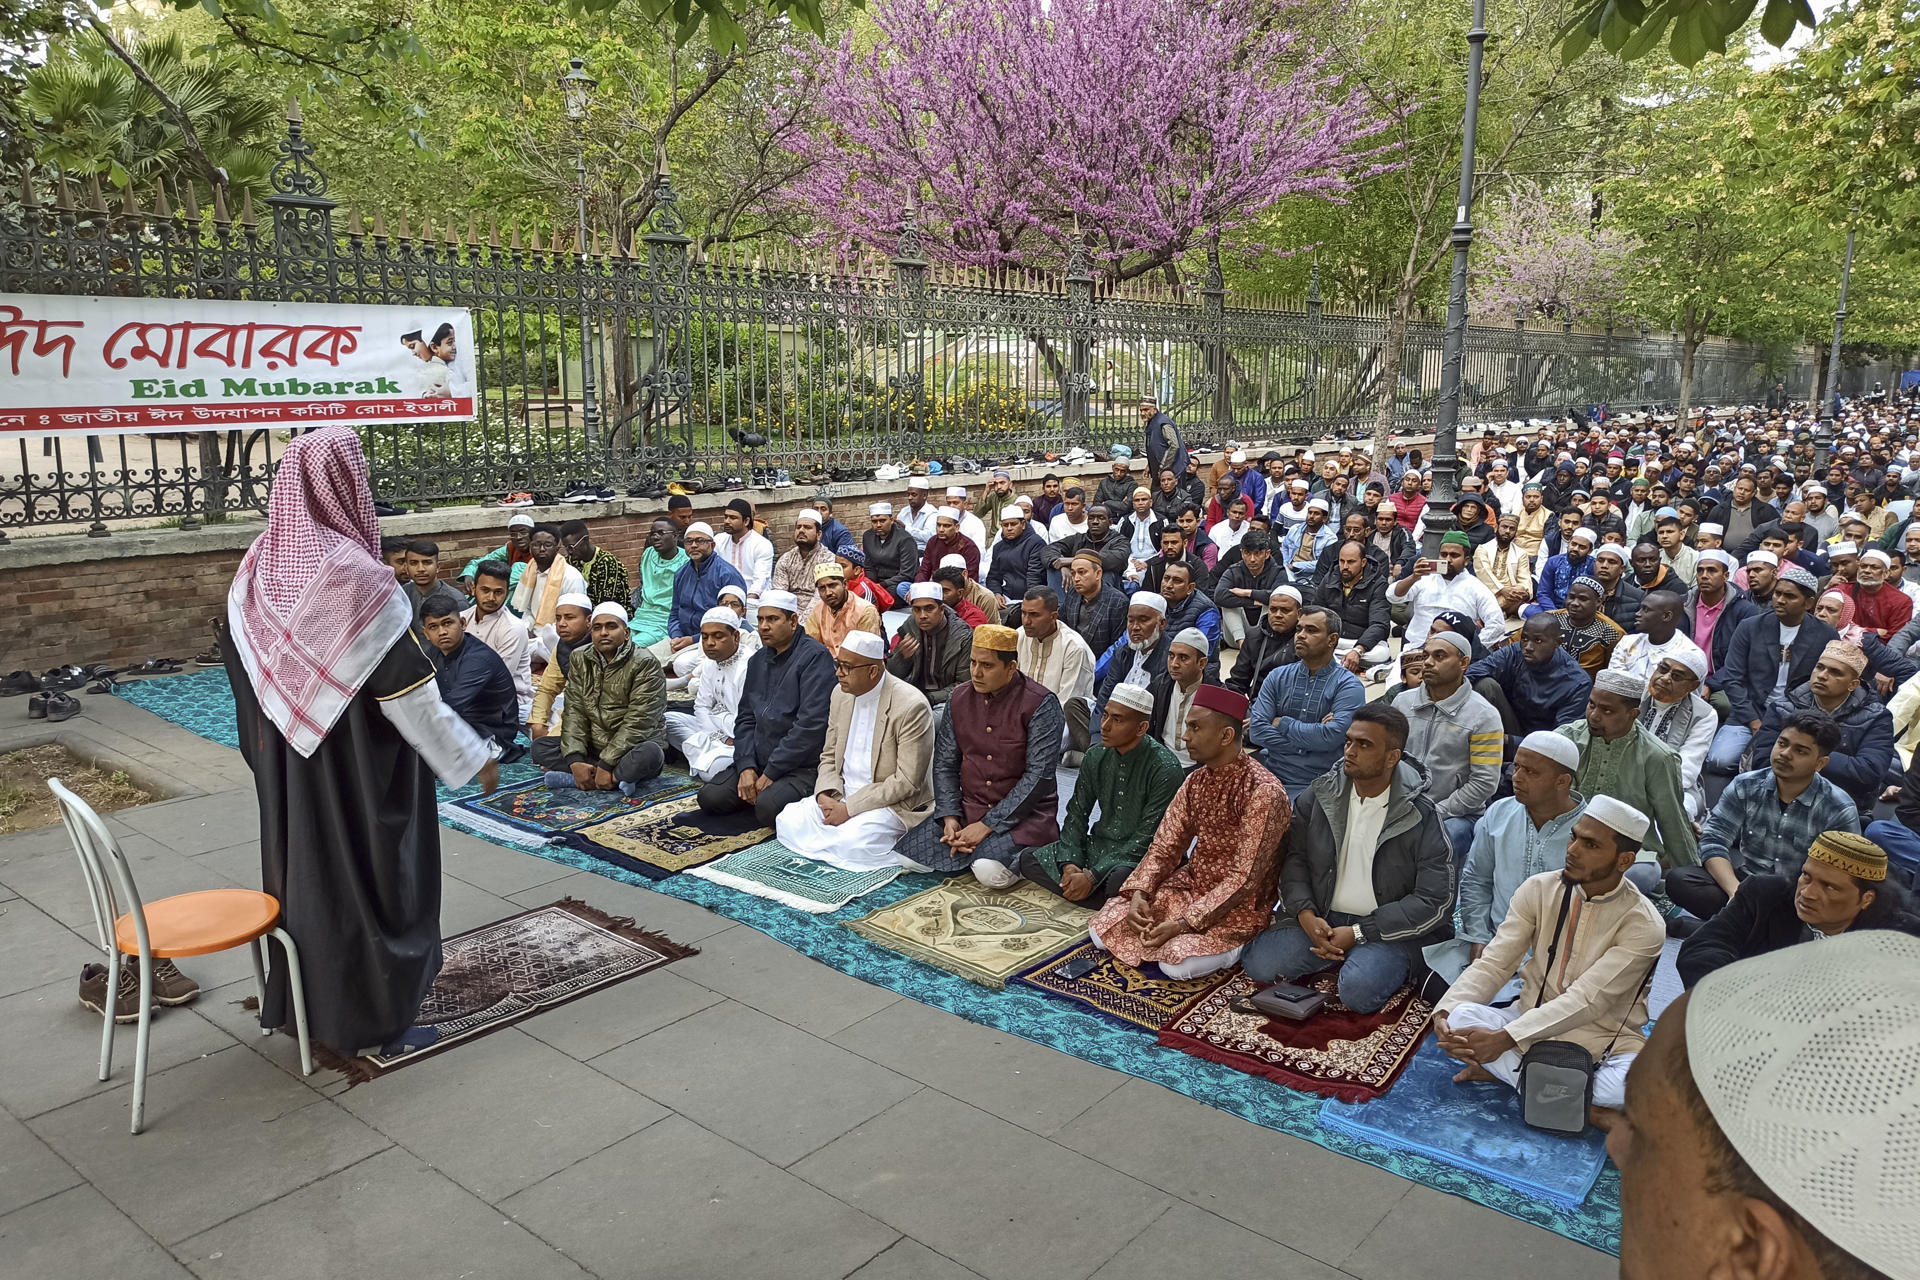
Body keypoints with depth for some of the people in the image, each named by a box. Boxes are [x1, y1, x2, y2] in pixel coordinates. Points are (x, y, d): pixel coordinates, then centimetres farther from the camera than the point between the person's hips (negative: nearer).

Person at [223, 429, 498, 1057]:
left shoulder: (260, 567, -2)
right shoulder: (354, 575, -25)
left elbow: (240, 663, 8)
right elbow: (408, 688, -23)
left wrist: (267, 755, 21)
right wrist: (475, 756, -13)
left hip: (288, 767, 8)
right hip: (356, 768, -7)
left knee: (304, 865, 20)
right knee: (368, 872, 6)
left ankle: (300, 1001, 36)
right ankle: (374, 1019, 19)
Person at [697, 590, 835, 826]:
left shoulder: (815, 657, -12)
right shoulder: (758, 660, 14)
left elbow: (810, 724, -19)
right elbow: (745, 718, 14)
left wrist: (771, 773, -16)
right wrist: (747, 767, -4)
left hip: (803, 767, -7)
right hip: (758, 761, 7)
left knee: (768, 808, -30)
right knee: (710, 797, -9)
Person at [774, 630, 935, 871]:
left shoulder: (911, 706, -19)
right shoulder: (841, 694, 4)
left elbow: (907, 782, -20)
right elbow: (829, 756, 14)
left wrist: (849, 808, -19)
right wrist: (826, 795, -7)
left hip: (893, 803, -7)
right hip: (841, 796, 7)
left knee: (851, 842, -32)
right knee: (787, 822, -13)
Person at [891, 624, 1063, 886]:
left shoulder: (1040, 704, -13)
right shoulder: (959, 698, 5)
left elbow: (1039, 775, -17)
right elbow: (944, 764, 8)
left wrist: (987, 825, -19)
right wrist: (949, 818, -8)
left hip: (1023, 813, -5)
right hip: (969, 808, 6)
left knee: (990, 871, -32)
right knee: (905, 857, -9)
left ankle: (1022, 856, 2)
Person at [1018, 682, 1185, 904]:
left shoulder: (1165, 769, -17)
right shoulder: (1096, 757, 3)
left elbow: (1147, 837, -19)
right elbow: (1076, 814, 6)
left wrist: (1092, 876, -22)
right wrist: (1069, 864, -13)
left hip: (1138, 857, -7)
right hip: (1099, 845, 7)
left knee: (1121, 879, -41)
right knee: (1027, 859, -11)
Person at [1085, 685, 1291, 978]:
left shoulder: (1264, 792, -23)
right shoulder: (1196, 781, 1)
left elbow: (1244, 879, -25)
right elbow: (1164, 847, 2)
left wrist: (1183, 924, -27)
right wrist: (1139, 894, -17)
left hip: (1238, 907, -6)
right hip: (1189, 887, 7)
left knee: (1177, 963, -29)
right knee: (1101, 931, -5)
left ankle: (1231, 946, 0)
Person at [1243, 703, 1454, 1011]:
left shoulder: (1420, 816, -11)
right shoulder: (1321, 794, 1)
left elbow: (1434, 901, -12)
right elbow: (1293, 857, 6)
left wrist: (1358, 934, -16)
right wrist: (1305, 913, -13)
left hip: (1387, 928, -4)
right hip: (1321, 919, 4)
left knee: (1359, 991, -32)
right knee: (1258, 963, -17)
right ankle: (1339, 955, 6)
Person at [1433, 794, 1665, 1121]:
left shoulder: (1643, 924, -15)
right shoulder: (1539, 889, -4)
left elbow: (1586, 1000, -23)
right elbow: (1493, 964, -6)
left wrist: (1505, 1038, -32)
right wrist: (1445, 1011, -25)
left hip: (1603, 1043, -3)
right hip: (1530, 1024, 3)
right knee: (1459, 1017, -26)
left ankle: (1504, 1072, -19)